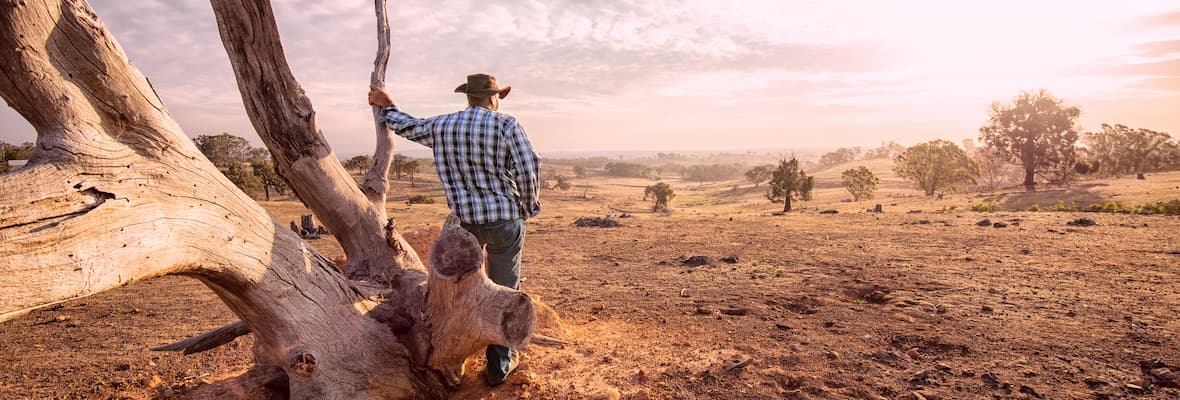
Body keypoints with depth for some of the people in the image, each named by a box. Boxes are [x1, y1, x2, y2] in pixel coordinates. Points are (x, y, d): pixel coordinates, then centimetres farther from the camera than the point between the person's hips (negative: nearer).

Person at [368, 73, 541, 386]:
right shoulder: (506, 125, -9)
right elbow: (529, 167, -17)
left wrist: (387, 107, 41)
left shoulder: (441, 127, 4)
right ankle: (500, 365, 18)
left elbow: (408, 127, 22)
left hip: (465, 219, 4)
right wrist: (529, 205, 0)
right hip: (505, 220, -3)